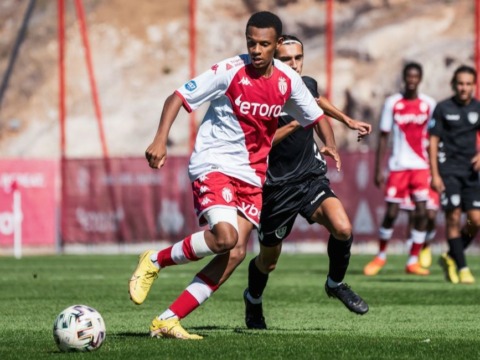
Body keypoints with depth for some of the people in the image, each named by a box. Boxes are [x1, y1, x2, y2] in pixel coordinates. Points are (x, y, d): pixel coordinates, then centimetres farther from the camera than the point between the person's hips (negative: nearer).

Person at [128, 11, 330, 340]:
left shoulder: (288, 80, 2)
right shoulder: (230, 72, -13)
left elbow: (315, 116, 17)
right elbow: (179, 97, -12)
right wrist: (160, 139, -26)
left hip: (251, 176, 6)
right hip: (213, 164, -6)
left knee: (236, 253, -9)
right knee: (225, 236, -28)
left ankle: (168, 321, -5)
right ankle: (155, 261, -3)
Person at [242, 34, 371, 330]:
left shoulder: (307, 85, 0)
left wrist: (349, 122, 26)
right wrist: (293, 124, -30)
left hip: (312, 177, 4)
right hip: (277, 187, -4)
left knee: (343, 229, -22)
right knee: (269, 260, 12)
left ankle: (336, 284, 7)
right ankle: (253, 301, 45)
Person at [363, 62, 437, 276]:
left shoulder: (429, 104, 4)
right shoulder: (392, 103, 1)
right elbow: (383, 138, 4)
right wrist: (378, 170, 0)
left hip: (421, 166, 1)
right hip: (398, 166, -1)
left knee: (421, 212, -7)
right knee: (391, 213, -1)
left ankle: (413, 261, 2)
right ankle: (381, 256, 20)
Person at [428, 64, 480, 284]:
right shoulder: (443, 108, -2)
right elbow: (433, 141, -1)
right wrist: (434, 174, -7)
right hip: (448, 171, -3)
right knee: (453, 216, -10)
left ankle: (451, 257, 17)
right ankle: (462, 268, -2)